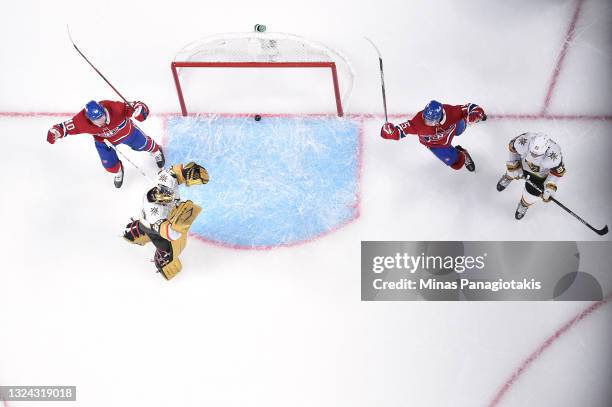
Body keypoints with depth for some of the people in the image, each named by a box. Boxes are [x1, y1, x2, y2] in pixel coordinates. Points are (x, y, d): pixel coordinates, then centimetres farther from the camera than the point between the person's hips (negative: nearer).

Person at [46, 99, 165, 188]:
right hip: (104, 140, 1)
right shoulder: (82, 121, -39)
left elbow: (133, 106, -42)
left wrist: (140, 110, -65)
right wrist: (54, 132, -46)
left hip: (126, 130, -1)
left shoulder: (114, 108, -46)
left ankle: (156, 151, 61)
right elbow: (67, 126, -28)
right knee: (109, 164, 3)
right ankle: (117, 172, 44)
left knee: (142, 144, 22)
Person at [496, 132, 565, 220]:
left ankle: (524, 205, 46)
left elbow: (558, 171, -23)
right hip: (524, 163, 2)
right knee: (512, 170, 29)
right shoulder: (524, 141, -41)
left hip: (541, 173, -2)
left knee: (531, 195, 9)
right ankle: (508, 177, 69)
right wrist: (513, 165, -11)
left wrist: (550, 188, -22)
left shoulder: (554, 155, -45)